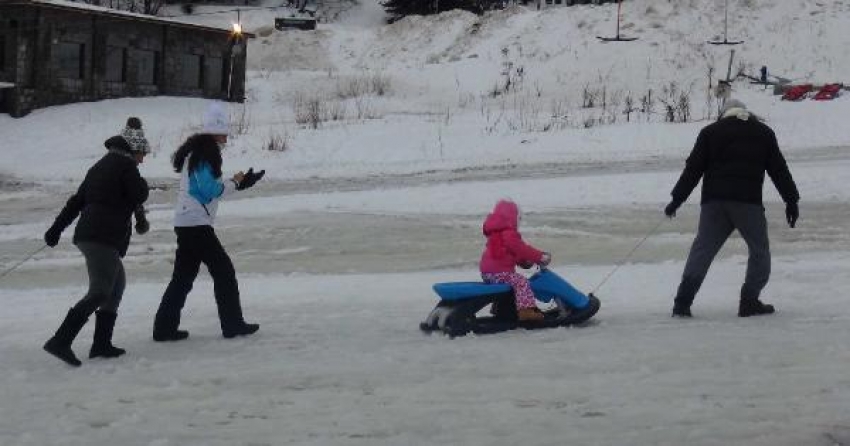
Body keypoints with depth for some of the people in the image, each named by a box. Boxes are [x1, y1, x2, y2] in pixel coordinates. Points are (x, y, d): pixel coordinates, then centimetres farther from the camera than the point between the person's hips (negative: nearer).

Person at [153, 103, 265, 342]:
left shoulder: (196, 152, 17)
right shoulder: (204, 155, -14)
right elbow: (210, 190, -19)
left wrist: (239, 182, 12)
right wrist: (235, 183, -4)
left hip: (186, 223, 10)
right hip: (196, 224, -10)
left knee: (183, 276, 12)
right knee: (223, 270, -1)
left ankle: (165, 327, 14)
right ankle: (232, 324, 4)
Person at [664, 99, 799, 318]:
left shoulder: (710, 132, 13)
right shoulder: (764, 133, 14)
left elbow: (693, 169, 7)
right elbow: (779, 169, 11)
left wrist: (677, 199, 9)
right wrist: (791, 200, 15)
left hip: (714, 202, 2)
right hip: (748, 202, -1)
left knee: (702, 249, 5)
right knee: (759, 250, 12)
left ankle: (682, 302, -5)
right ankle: (749, 301, 5)